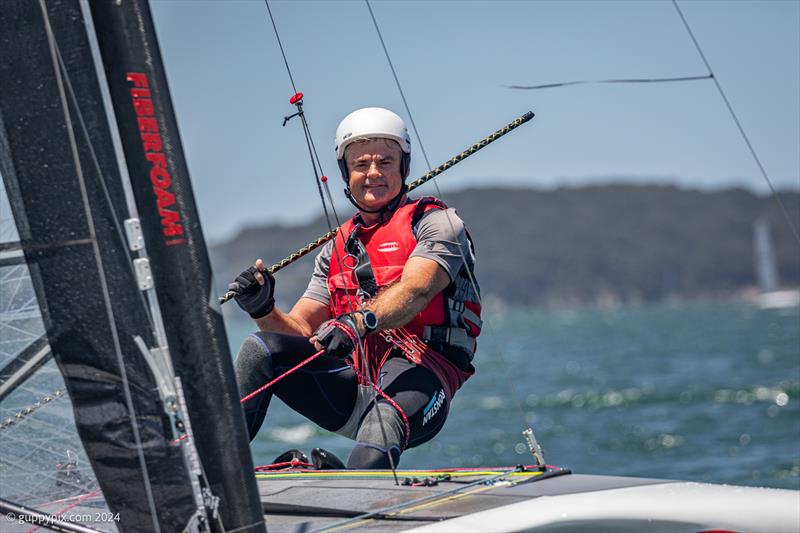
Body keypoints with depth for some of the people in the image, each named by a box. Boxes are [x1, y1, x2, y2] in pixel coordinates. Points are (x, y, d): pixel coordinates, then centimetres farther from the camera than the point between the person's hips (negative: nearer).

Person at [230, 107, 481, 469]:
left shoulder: (436, 222, 4)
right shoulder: (337, 250, 22)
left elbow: (414, 291, -17)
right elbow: (300, 331, 16)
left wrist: (359, 321, -36)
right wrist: (263, 309, -7)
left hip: (418, 375, -6)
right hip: (353, 386, 6)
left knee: (379, 429, -38)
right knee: (261, 348, -15)